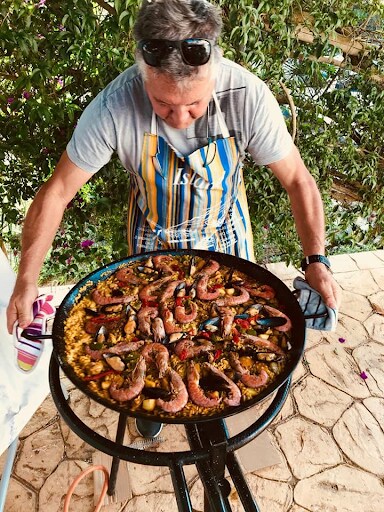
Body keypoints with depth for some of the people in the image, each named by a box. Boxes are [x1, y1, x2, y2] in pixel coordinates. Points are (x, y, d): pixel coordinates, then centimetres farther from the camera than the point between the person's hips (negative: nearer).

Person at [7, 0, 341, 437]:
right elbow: (56, 192, -23)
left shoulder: (248, 97, -30)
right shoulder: (114, 106, -32)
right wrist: (25, 282, -24)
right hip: (153, 244, 0)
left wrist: (315, 261, -24)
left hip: (225, 237, 1)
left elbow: (298, 180, -19)